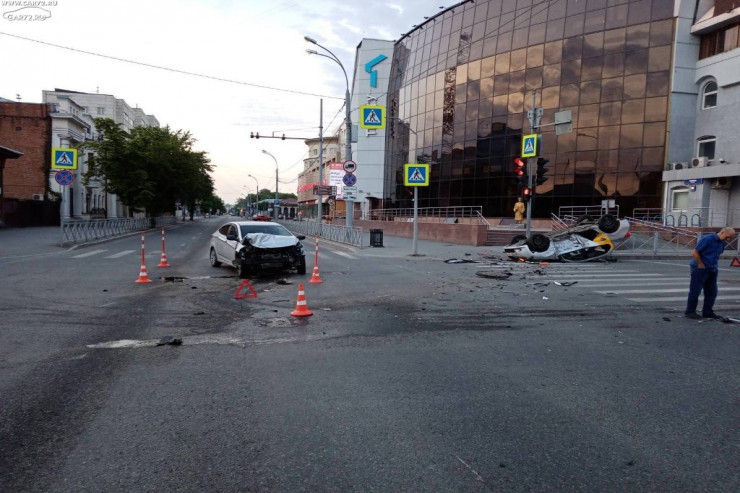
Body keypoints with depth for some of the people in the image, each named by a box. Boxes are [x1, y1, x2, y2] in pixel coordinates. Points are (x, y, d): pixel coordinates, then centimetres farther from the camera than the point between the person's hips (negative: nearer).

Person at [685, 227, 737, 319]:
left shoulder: (722, 243, 9)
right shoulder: (707, 239, -16)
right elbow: (695, 253, -19)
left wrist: (714, 266, 12)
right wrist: (701, 266, -14)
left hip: (712, 270, 8)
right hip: (700, 269, -8)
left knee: (711, 292, 10)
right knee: (695, 291, -2)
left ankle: (707, 312, 20)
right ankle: (690, 311, 6)